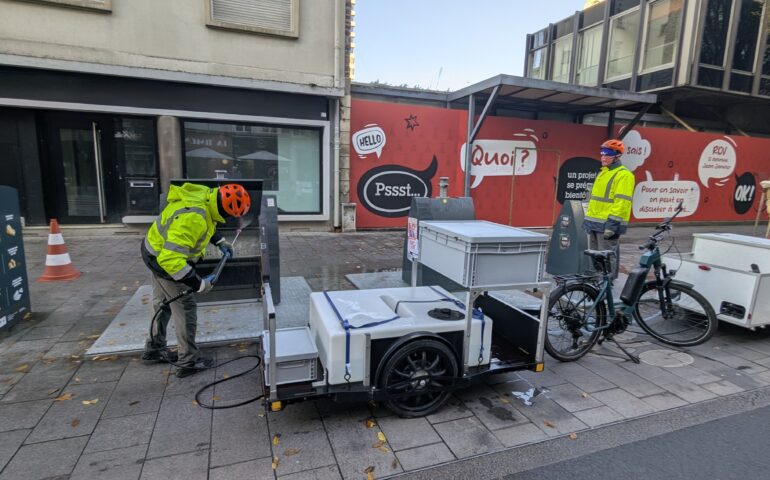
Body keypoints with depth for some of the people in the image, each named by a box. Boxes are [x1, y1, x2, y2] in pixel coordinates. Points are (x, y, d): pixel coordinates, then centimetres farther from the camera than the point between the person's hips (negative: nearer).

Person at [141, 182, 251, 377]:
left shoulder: (206, 194, -13)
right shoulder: (192, 218, -40)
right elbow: (171, 259, -42)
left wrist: (220, 241, 4)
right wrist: (199, 284, -34)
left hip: (159, 250, 10)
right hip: (166, 260, -10)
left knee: (162, 302, 23)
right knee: (185, 307, 1)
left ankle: (155, 348, 43)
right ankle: (188, 361, 14)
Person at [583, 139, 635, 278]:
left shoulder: (623, 174, -11)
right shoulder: (603, 172, 19)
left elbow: (622, 202, -19)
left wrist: (612, 224, -24)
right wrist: (588, 218, 21)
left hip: (608, 224, -9)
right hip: (595, 222, 9)